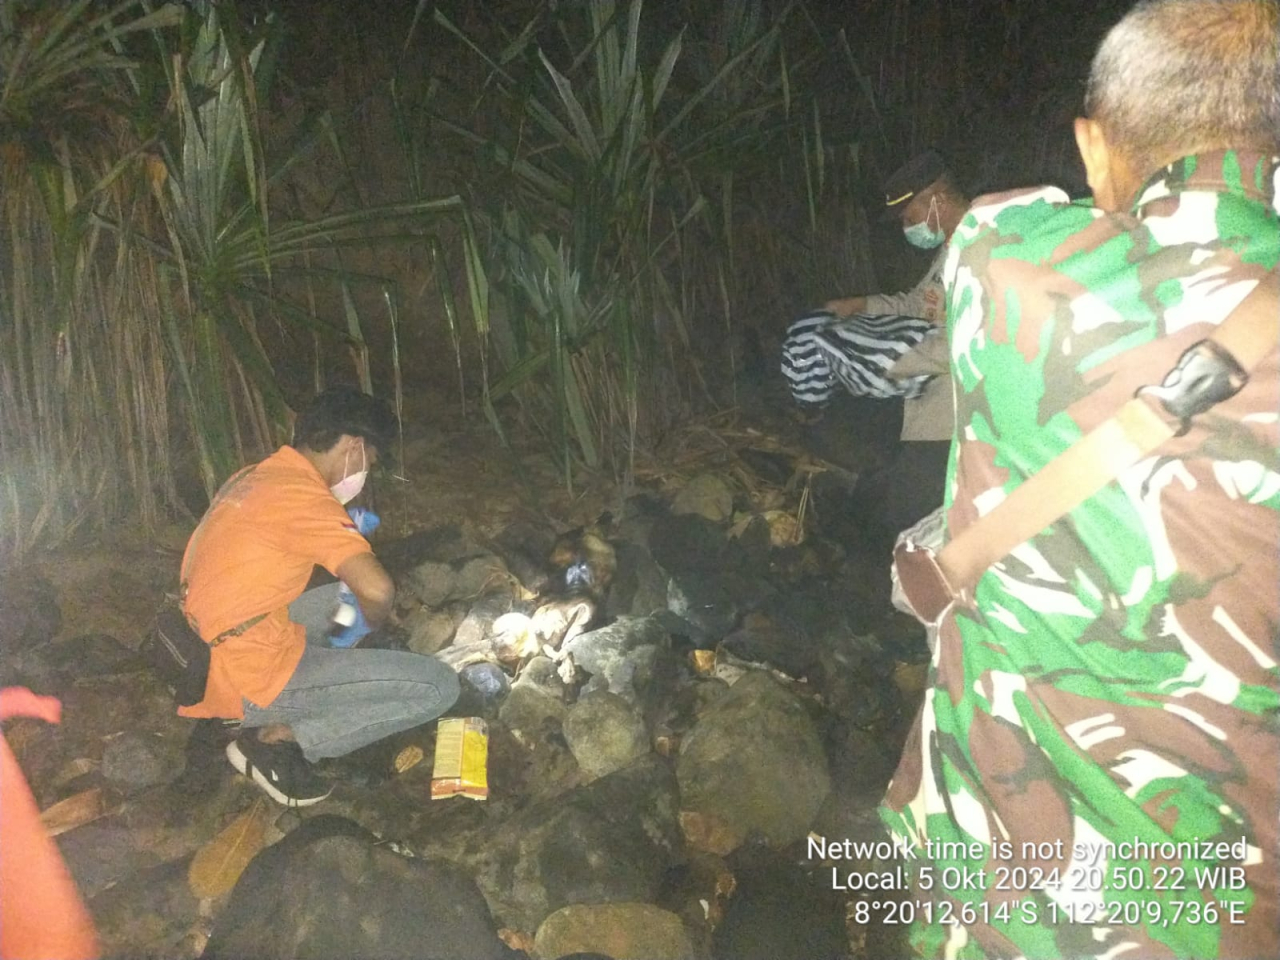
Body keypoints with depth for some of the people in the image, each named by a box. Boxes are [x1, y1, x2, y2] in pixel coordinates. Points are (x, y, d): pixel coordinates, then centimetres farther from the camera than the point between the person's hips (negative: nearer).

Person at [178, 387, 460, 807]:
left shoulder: (253, 477, 8)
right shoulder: (303, 494, -19)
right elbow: (377, 589, -31)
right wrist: (374, 619, -8)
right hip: (252, 678, -9)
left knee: (343, 600, 30)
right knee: (439, 686, -10)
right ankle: (275, 739, -6)